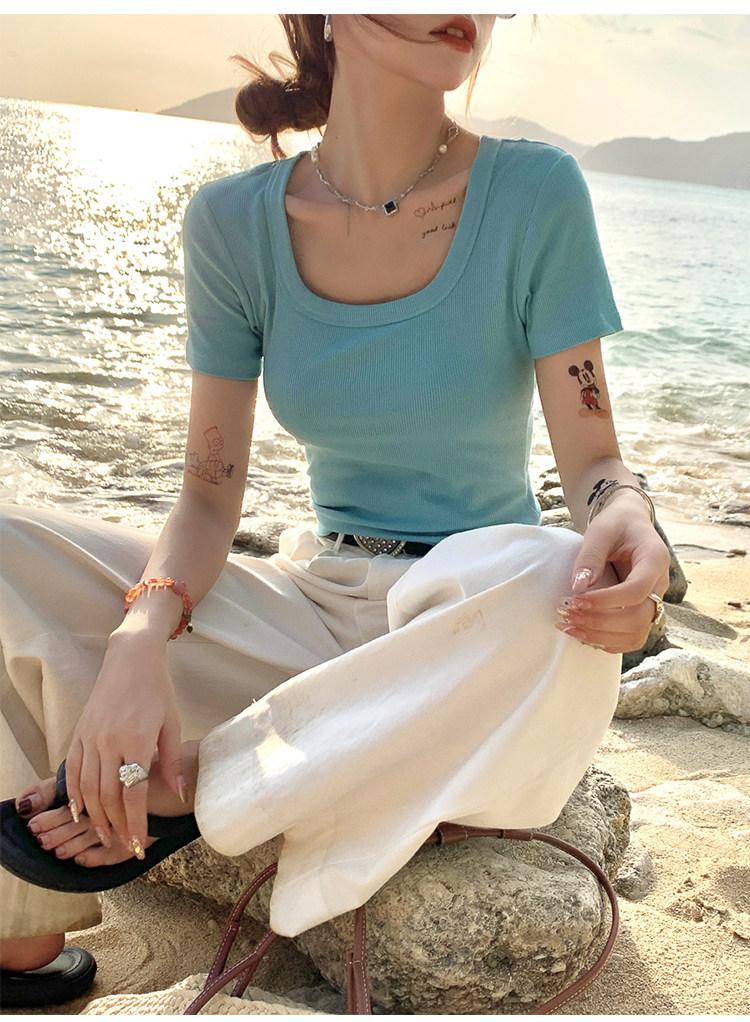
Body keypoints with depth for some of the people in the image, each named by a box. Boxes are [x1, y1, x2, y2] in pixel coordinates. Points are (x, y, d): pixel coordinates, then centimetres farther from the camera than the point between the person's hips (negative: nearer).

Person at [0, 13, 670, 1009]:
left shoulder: (535, 192, -8)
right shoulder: (236, 221, -2)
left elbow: (591, 452, -7)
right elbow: (210, 491, -3)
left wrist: (624, 518, -31)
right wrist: (140, 641, -23)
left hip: (476, 629, -1)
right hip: (320, 606, 2)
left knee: (545, 595, -37)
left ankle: (189, 781, -18)